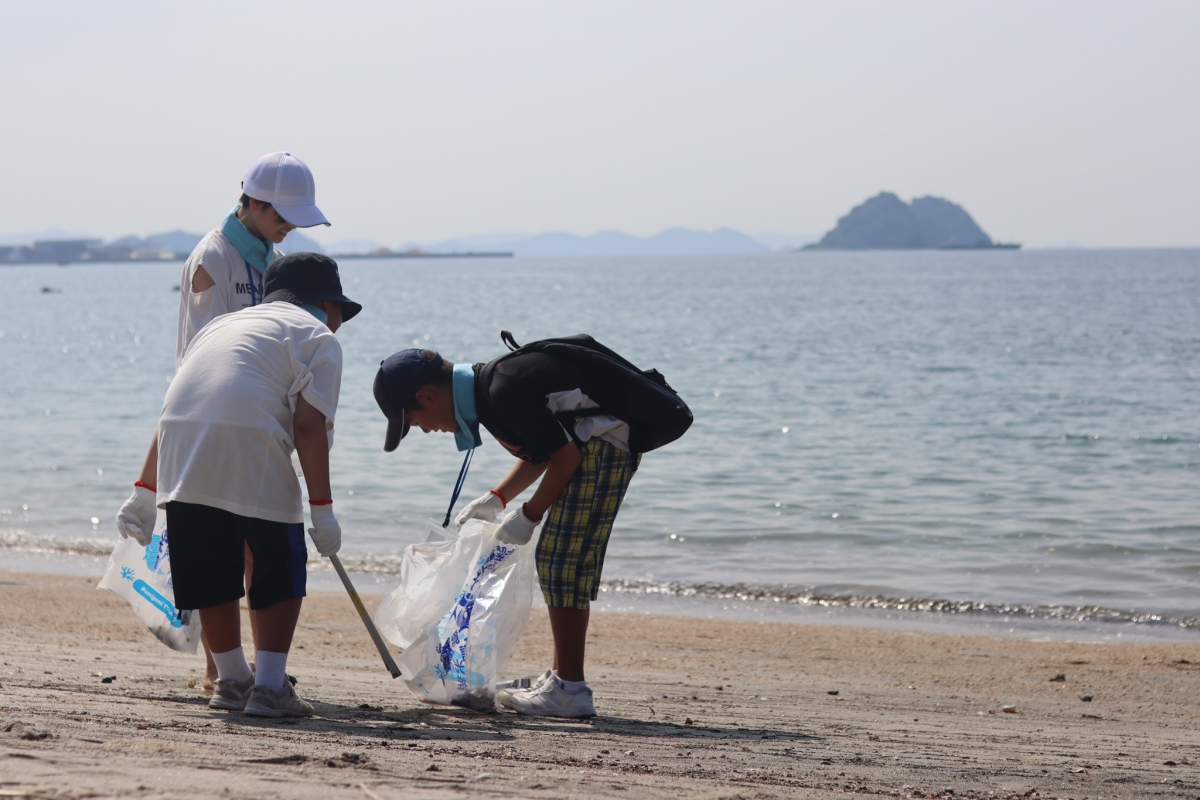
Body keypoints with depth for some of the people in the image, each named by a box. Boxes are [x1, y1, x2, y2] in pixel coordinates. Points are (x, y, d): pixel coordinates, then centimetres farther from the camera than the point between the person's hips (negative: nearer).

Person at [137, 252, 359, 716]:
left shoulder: (224, 324, 34)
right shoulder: (318, 338, 14)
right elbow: (309, 426, -2)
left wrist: (145, 493, 32)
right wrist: (322, 509, -3)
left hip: (179, 447, 6)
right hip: (250, 448, -6)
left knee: (211, 574, 18)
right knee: (281, 573, 9)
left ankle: (232, 680, 30)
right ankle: (269, 687, 3)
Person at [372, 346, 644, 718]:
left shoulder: (502, 392, -22)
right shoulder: (488, 386, 10)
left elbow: (565, 456, -21)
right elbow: (541, 453, 22)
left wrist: (529, 516, -10)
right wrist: (496, 500, 17)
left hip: (603, 444, -11)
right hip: (602, 447, 11)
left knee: (560, 560, -11)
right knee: (568, 562, 14)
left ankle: (569, 690, -11)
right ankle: (561, 676, 20)